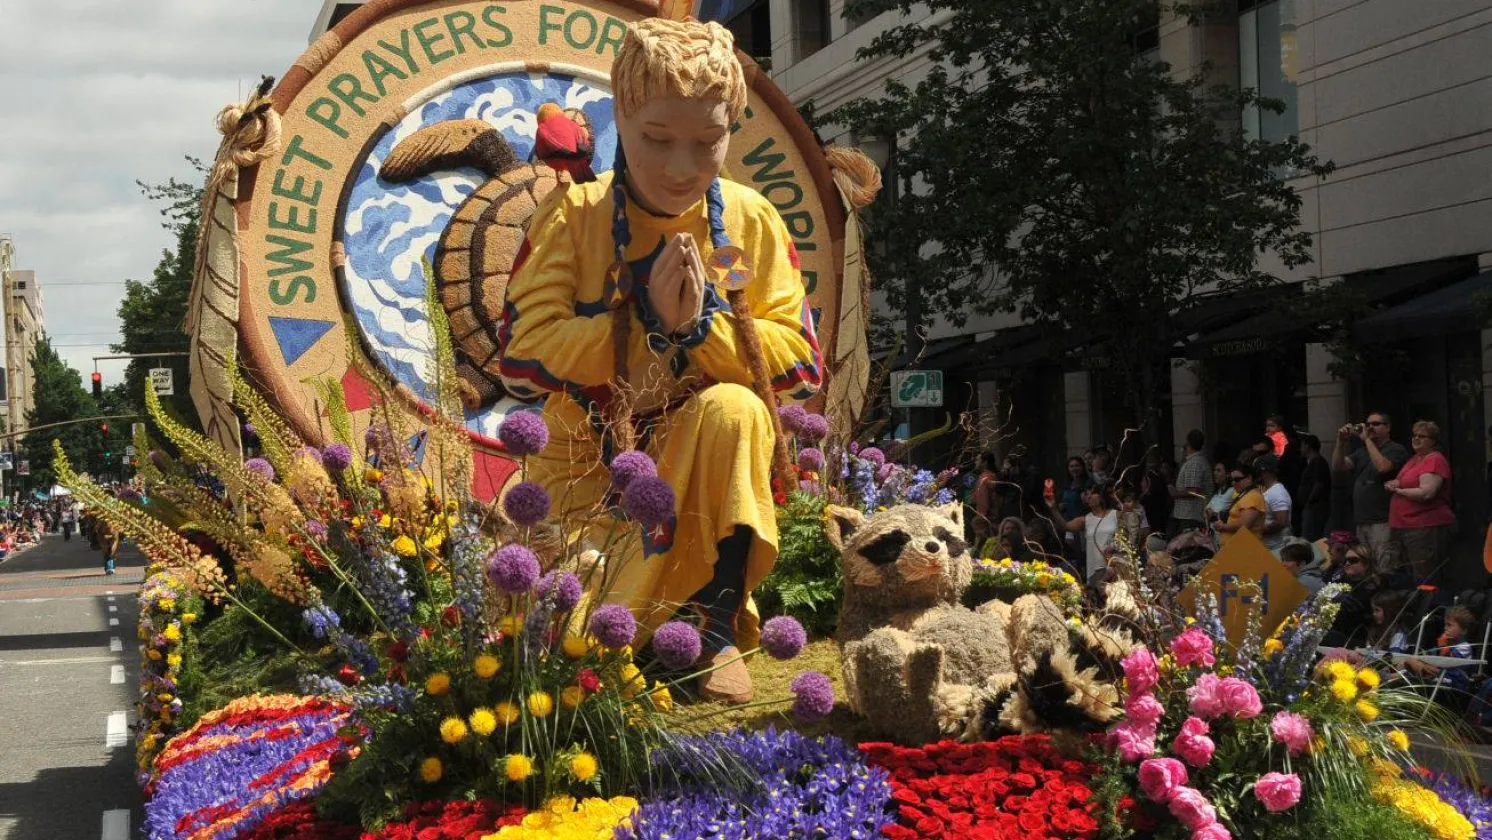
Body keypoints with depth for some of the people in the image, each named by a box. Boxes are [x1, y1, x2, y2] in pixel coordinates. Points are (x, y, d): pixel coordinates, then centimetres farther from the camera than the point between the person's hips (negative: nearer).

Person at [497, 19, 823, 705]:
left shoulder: (752, 222, -3)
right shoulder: (572, 215, -8)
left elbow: (799, 361, -7)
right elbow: (523, 359, -15)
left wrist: (701, 324, -22)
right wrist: (644, 319, -25)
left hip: (705, 456, 1)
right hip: (590, 458, -1)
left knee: (733, 408, -34)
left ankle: (719, 622, -20)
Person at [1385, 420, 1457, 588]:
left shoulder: (1435, 460, -11)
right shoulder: (1414, 459, 16)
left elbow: (1426, 493, -23)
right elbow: (1406, 483, 32)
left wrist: (1398, 490, -10)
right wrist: (1394, 484, 7)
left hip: (1426, 528, -10)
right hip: (1404, 528, 10)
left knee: (1427, 584, -11)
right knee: (1411, 579, 15)